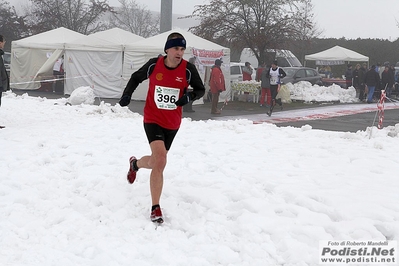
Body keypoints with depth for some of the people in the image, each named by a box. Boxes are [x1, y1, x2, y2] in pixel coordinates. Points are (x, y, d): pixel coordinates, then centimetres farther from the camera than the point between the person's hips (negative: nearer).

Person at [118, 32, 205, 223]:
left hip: (173, 123, 3)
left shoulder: (188, 69, -11)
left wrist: (190, 96, -19)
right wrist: (127, 94, -8)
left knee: (156, 162, 17)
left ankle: (135, 164, 55)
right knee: (160, 160, -21)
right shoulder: (154, 65, -11)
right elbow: (136, 78, 8)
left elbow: (201, 89, 2)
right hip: (152, 120, -3)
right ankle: (156, 208, -9)